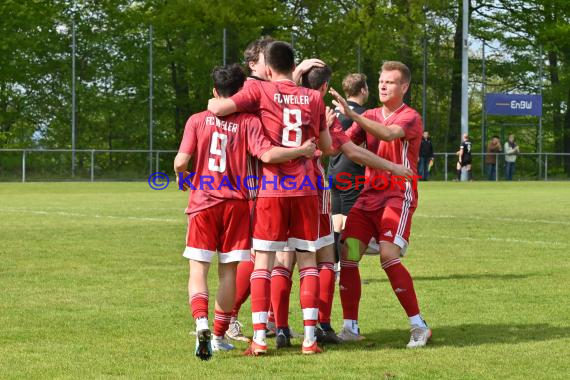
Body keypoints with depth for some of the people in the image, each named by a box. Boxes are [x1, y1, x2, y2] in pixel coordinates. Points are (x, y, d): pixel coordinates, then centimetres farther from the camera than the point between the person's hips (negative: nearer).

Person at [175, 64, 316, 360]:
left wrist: (181, 177, 15)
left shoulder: (197, 121, -1)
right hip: (235, 204, 1)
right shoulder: (249, 122, -3)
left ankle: (201, 323, -24)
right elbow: (267, 154, -16)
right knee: (228, 270, 10)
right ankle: (219, 336, 14)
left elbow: (181, 160, -7)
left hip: (203, 202, 0)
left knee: (198, 269, 1)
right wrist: (302, 150, -5)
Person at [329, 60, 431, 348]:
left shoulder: (410, 117, -5)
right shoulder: (369, 116, 15)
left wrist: (351, 114, -36)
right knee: (347, 255, -5)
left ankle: (419, 326, -11)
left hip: (398, 197, -6)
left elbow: (388, 133, -26)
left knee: (389, 257, -20)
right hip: (368, 195, 6)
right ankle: (350, 327, 3)